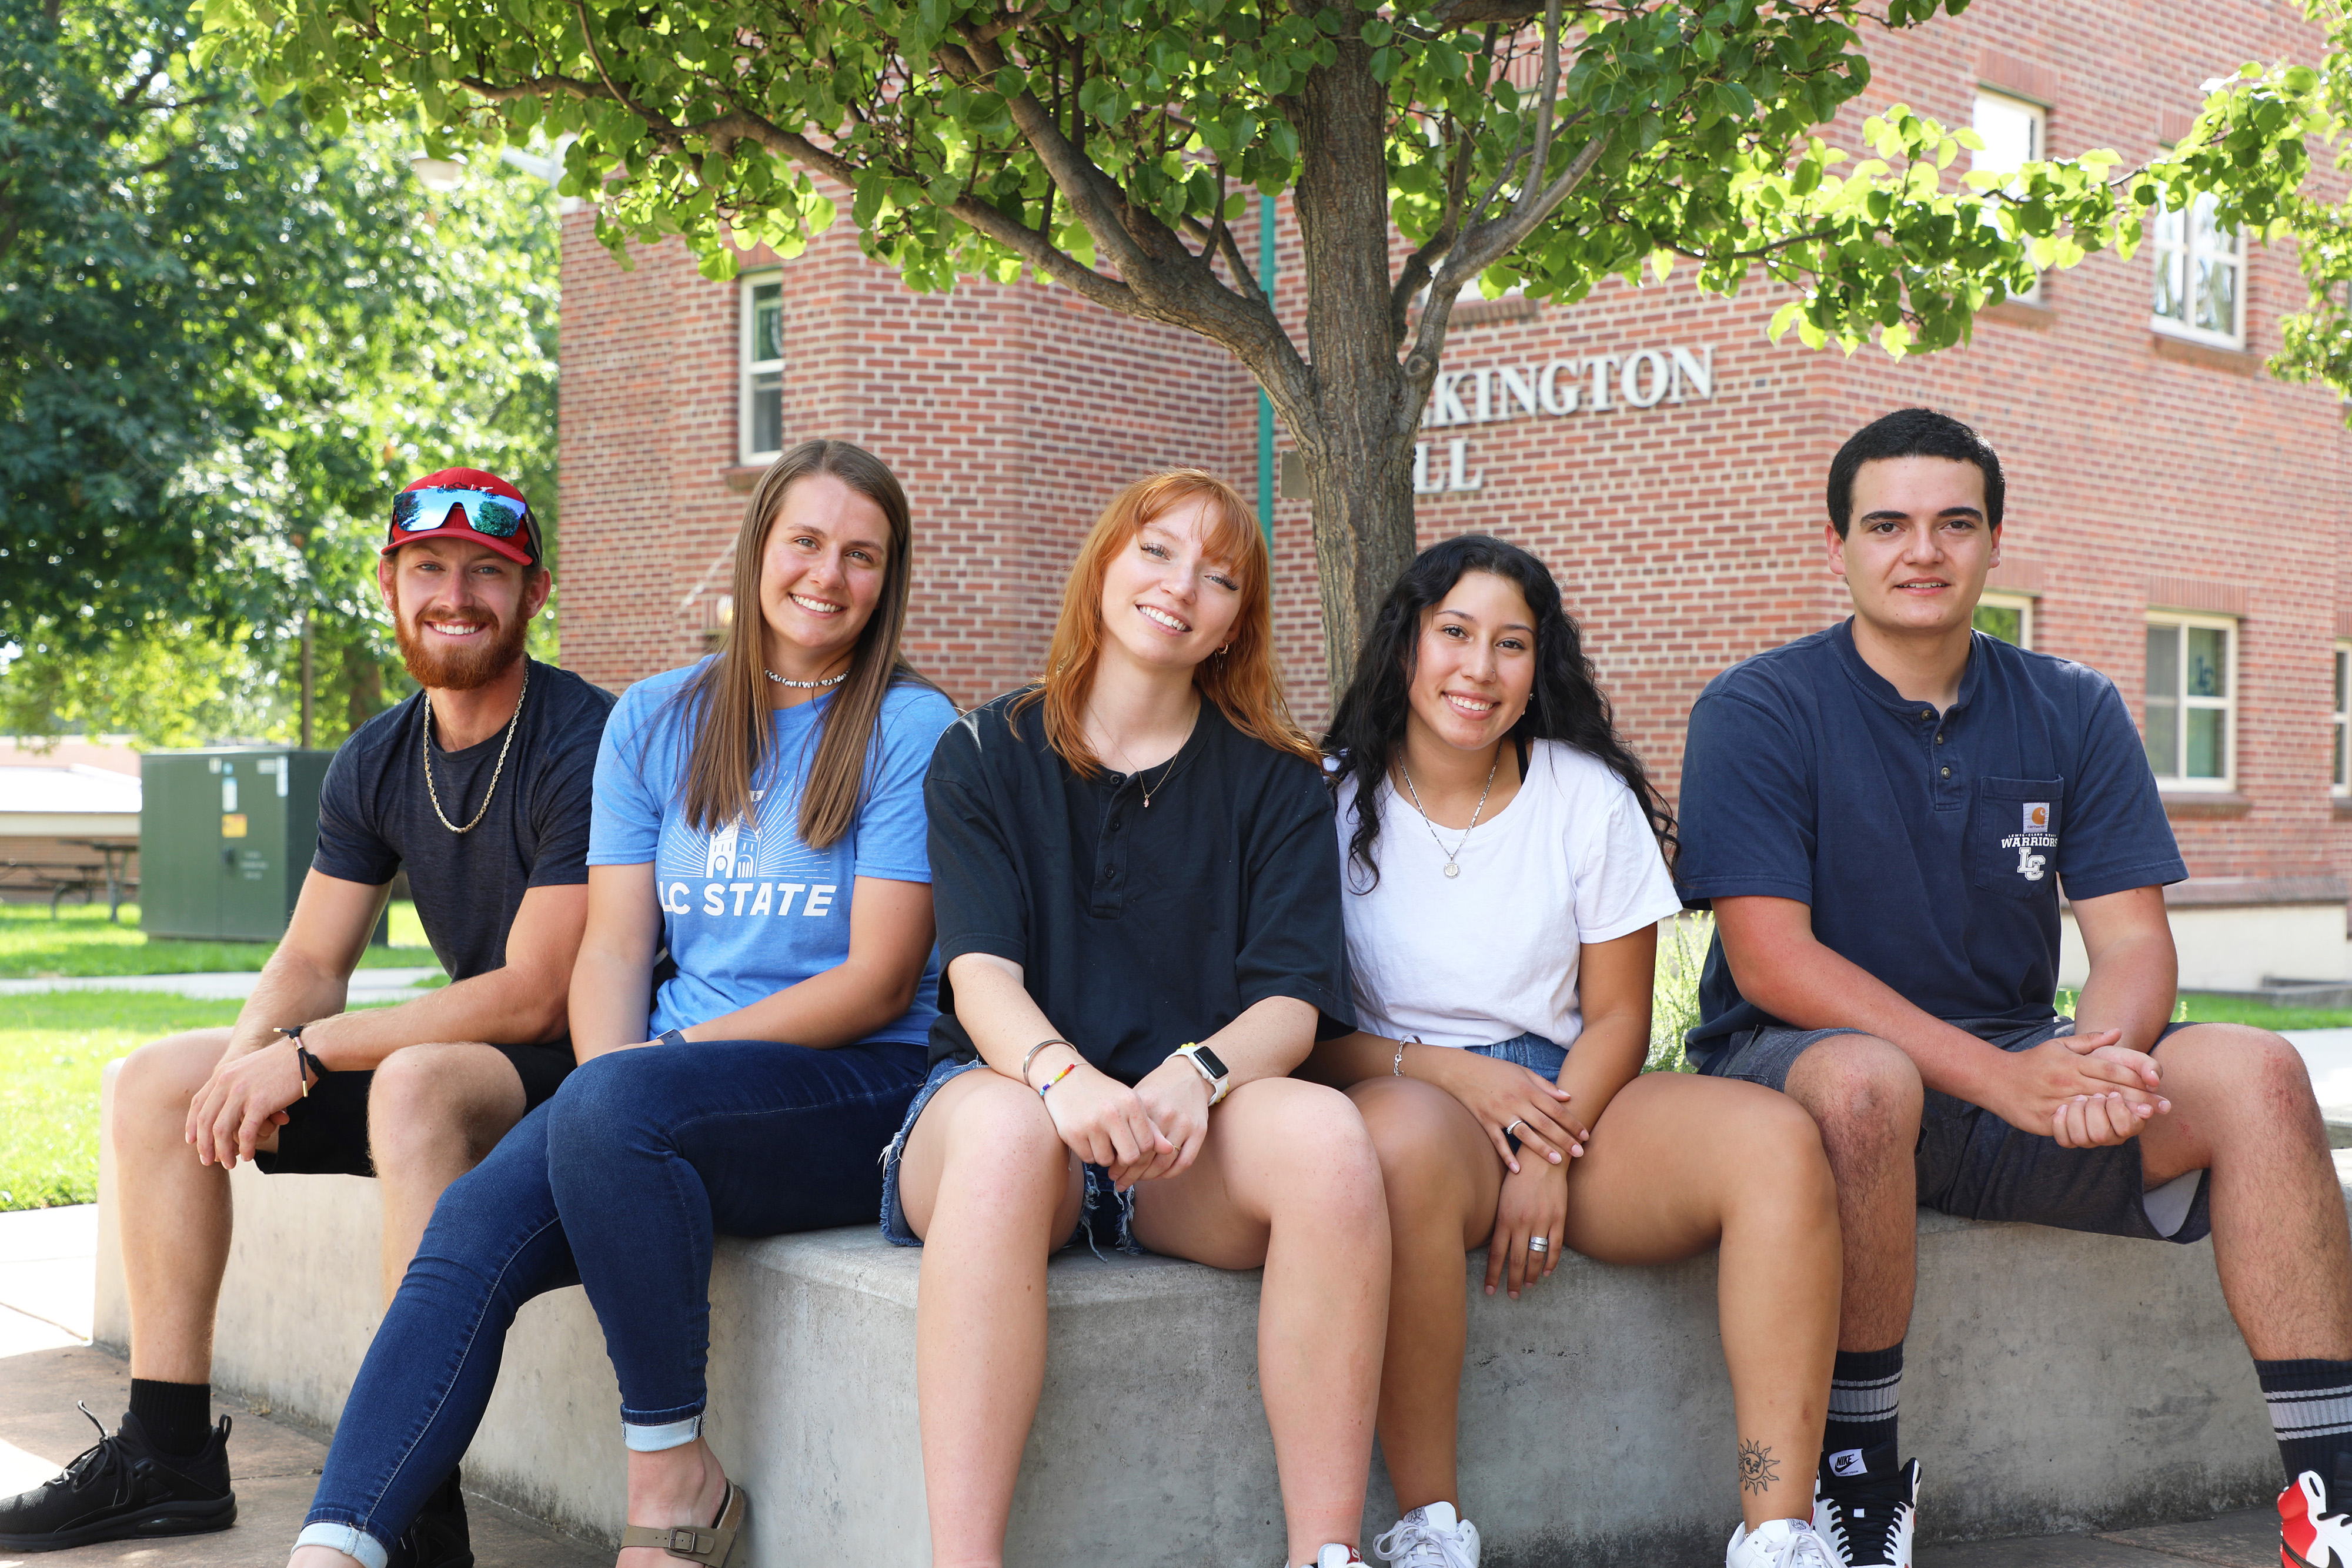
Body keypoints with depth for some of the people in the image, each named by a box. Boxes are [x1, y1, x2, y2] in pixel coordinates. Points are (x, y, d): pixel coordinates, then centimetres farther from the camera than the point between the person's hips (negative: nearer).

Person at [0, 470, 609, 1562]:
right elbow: (309, 962, 9)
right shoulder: (375, 763, 7)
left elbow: (532, 998, -22)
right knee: (156, 1083, 2)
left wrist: (307, 1052, -21)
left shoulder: (585, 744, -17)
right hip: (454, 1056, 8)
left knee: (418, 1086, -39)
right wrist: (254, 1062, -15)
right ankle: (168, 1454, 6)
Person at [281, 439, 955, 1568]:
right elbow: (613, 946, 7)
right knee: (474, 1225, -23)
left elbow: (878, 981, -7)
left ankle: (673, 1476, -18)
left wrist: (655, 1065, -14)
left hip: (856, 1092, -4)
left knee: (612, 1103, -33)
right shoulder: (656, 720, 13)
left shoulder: (909, 731, -1)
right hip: (670, 1088, 4)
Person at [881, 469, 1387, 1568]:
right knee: (1007, 1126, -37)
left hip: (1190, 1122, 1)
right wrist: (1062, 1074, -29)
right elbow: (981, 973, -5)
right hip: (1007, 1090, -1)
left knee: (1325, 1131, -32)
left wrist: (1197, 1073, -24)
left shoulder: (1274, 782, 12)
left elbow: (1293, 1001, 0)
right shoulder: (985, 757, 10)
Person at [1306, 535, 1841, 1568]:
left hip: (1567, 1096, 3)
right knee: (1407, 1139, -41)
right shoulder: (1331, 802, 3)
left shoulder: (1590, 796, 9)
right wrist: (1448, 1073, -16)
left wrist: (1550, 1156, -12)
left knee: (1779, 1141, -24)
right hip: (1398, 1088, -3)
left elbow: (1618, 1016, 6)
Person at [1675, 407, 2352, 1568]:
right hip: (1796, 1068, -4)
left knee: (2254, 1070, -19)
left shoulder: (2073, 713, 8)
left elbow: (2133, 940, 1)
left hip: (2019, 1071, 4)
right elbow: (1771, 962, -16)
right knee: (1866, 1079, -38)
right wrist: (2005, 1077, -26)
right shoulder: (1757, 712, -6)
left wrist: (2098, 1057, -24)